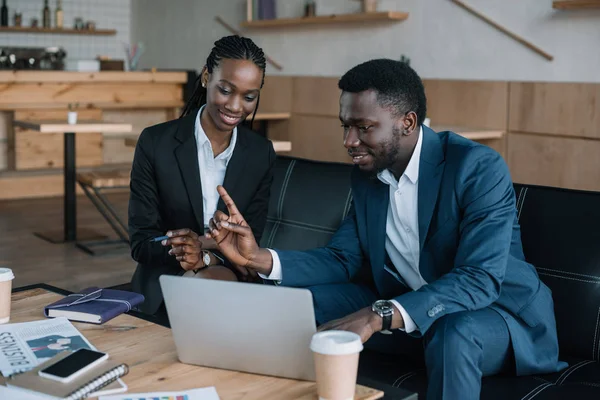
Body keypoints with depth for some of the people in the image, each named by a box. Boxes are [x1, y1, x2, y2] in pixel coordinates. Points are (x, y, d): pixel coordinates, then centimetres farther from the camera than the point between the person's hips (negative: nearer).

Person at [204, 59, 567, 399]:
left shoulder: (479, 167, -23)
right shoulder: (367, 174, -1)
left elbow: (480, 280, -32)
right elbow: (342, 260, 2)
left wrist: (378, 315, -44)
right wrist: (261, 259, -16)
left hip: (494, 309, -5)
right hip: (408, 311, 6)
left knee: (452, 334, -39)